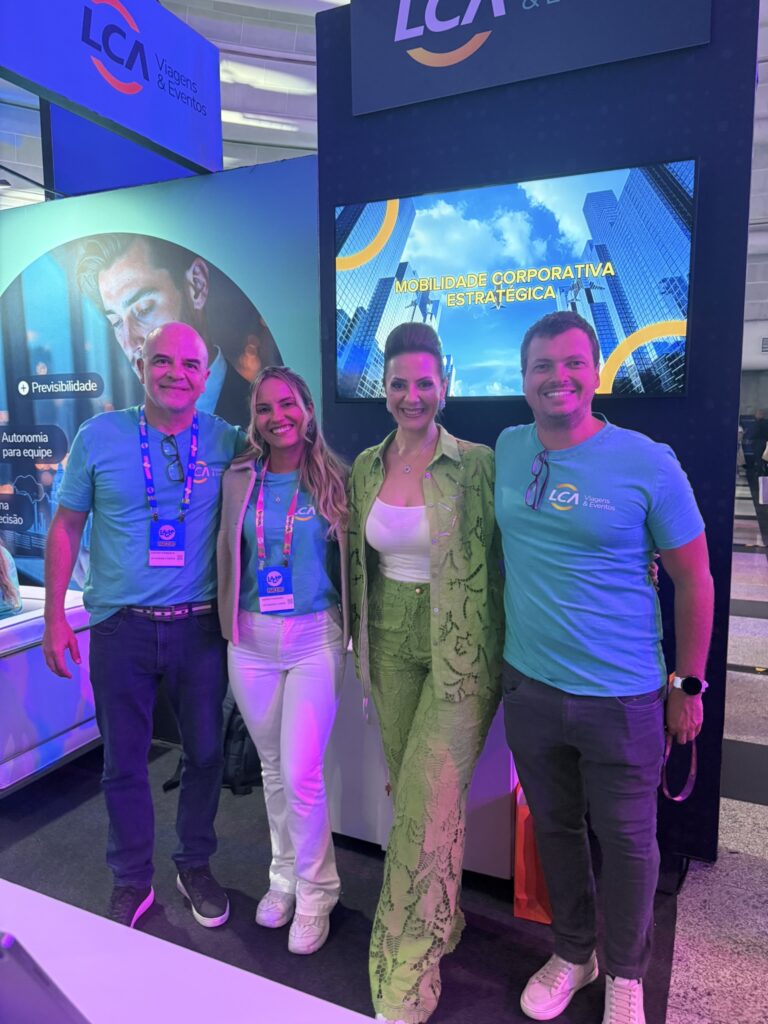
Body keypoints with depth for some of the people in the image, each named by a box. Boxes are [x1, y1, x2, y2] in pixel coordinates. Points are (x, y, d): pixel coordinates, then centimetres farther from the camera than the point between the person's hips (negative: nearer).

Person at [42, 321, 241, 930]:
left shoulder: (226, 442, -2)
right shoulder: (99, 436, -2)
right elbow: (67, 526, 4)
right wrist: (55, 618, 1)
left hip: (200, 626, 1)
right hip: (121, 627, 0)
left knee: (205, 753, 13)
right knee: (123, 763, 12)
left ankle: (195, 866, 38)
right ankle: (133, 882, 35)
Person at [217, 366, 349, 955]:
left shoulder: (333, 479, -2)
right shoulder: (239, 479, 4)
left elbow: (352, 557, 0)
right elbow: (227, 554, 10)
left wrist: (350, 628, -4)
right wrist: (230, 620, 5)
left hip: (315, 638, -3)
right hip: (252, 640, 3)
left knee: (301, 774, -4)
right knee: (273, 768, 16)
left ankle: (315, 891, 22)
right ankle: (284, 875, 39)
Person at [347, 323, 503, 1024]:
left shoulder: (477, 465, -10)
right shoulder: (366, 467, 5)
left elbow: (501, 561, -5)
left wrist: (503, 651, -6)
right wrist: (359, 639, 15)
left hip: (462, 650, -5)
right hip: (392, 644, 5)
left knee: (429, 804, -3)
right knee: (409, 793, 15)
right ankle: (444, 920, 39)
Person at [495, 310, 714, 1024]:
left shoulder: (648, 463, -13)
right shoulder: (508, 450, 0)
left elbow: (694, 579, -6)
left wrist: (688, 684, -3)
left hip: (621, 698, -3)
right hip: (528, 688, 4)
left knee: (626, 843, 14)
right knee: (553, 829, 20)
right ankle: (571, 953, 45)